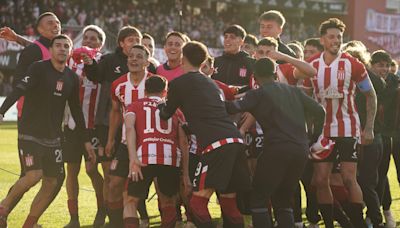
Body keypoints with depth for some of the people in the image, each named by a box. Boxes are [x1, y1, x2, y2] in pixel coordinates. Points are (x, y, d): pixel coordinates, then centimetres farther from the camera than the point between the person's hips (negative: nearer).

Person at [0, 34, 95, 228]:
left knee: (51, 184, 2)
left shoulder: (72, 78, 9)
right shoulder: (39, 69, -9)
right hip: (30, 134, -6)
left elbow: (76, 111, 18)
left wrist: (86, 141, 18)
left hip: (53, 137, 6)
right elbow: (19, 90, -23)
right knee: (34, 175, -21)